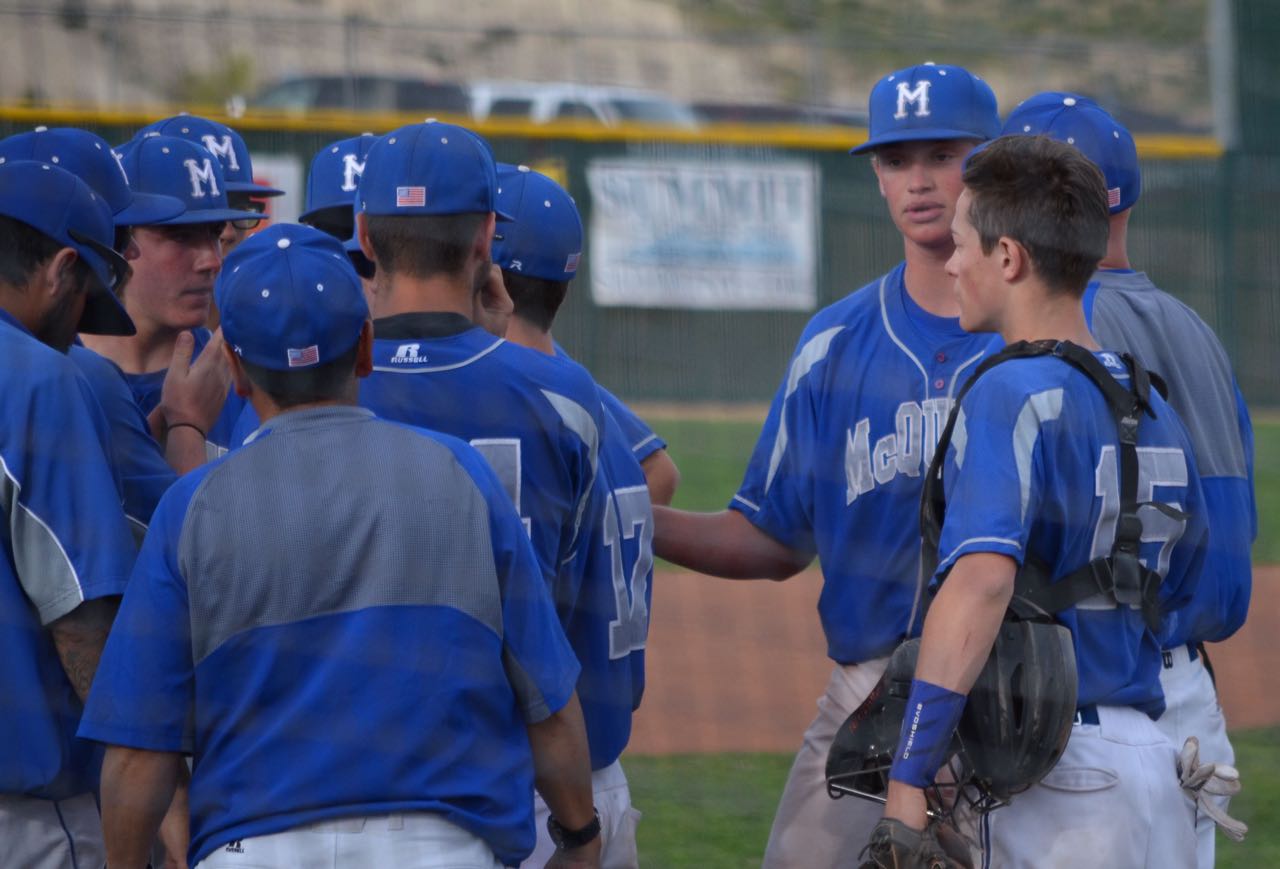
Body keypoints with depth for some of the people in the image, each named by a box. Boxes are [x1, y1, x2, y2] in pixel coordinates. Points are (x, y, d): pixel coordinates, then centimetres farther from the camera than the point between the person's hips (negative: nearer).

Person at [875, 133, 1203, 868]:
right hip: (1150, 749, 8)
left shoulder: (1011, 395, -13)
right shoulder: (1152, 408, 12)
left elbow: (982, 579, -27)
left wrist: (910, 773, -28)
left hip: (1051, 774, -8)